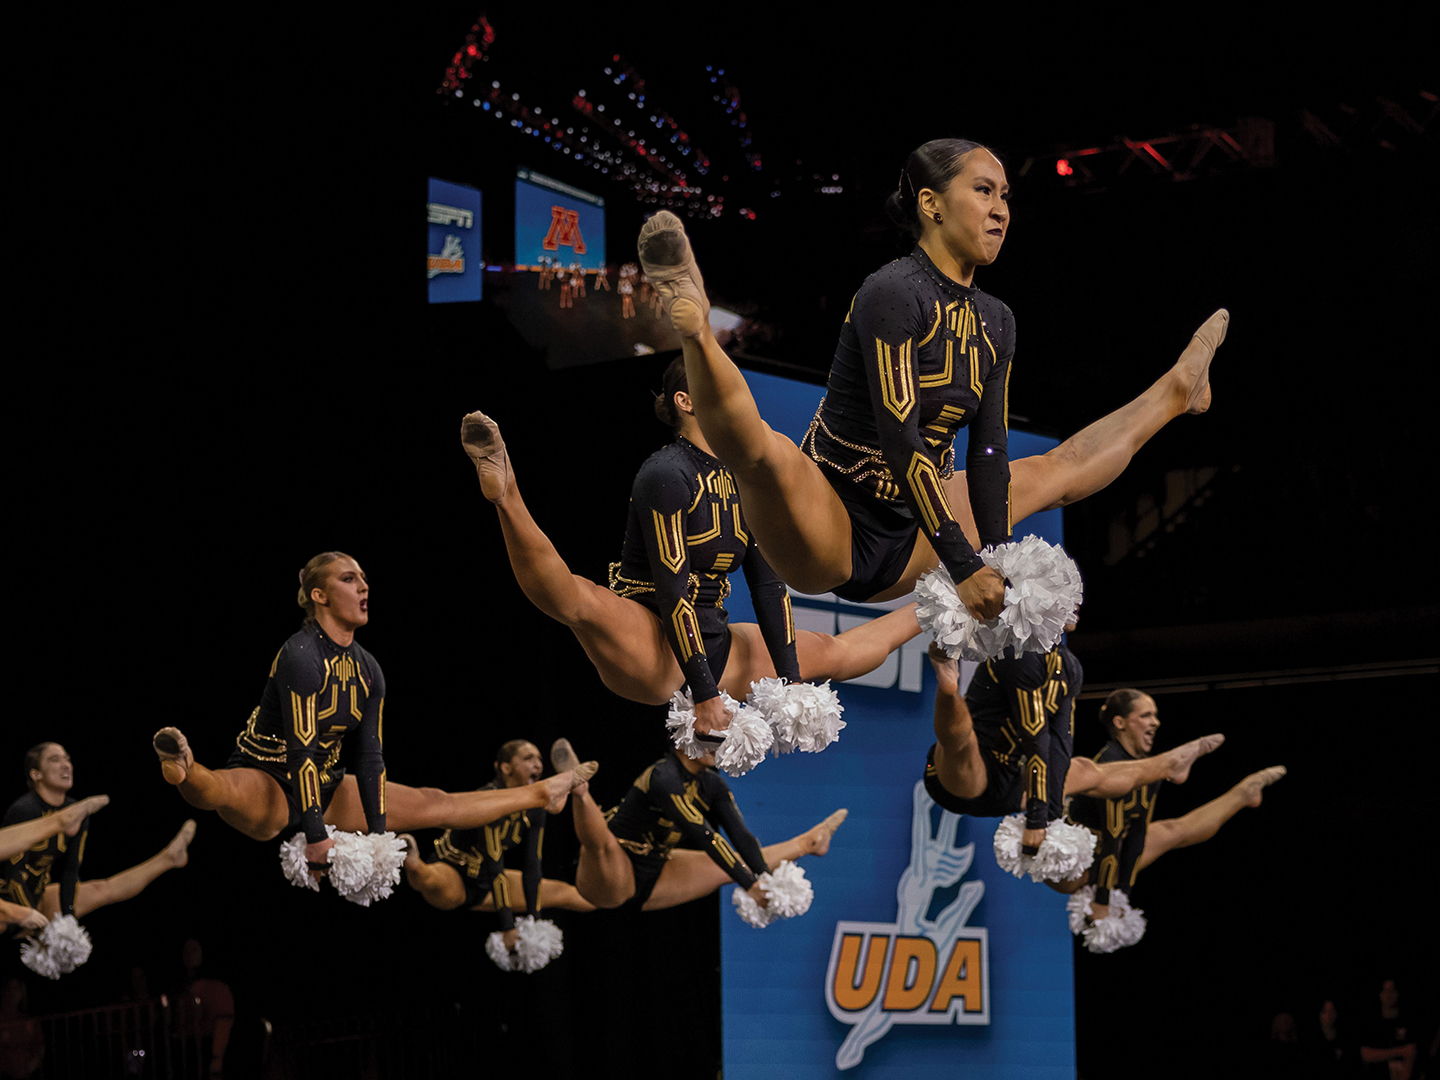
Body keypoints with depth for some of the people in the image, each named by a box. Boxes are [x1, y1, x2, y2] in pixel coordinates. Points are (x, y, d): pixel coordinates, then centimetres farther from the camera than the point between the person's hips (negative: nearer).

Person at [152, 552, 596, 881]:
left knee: (432, 804, 19)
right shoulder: (301, 656, -23)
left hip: (324, 787, 8)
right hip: (268, 784, -8)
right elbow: (300, 751, -28)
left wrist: (377, 834, -1)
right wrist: (316, 837, -32)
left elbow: (369, 756, 4)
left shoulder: (368, 670, 3)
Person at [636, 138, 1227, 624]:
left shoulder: (995, 323, 5)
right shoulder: (895, 293, -20)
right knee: (765, 452, -44)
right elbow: (900, 441, -26)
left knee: (1058, 469, 27)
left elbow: (987, 453, 4)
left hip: (902, 547, 8)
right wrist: (965, 569, -29)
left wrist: (1000, 565, -6)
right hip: (828, 531, -8)